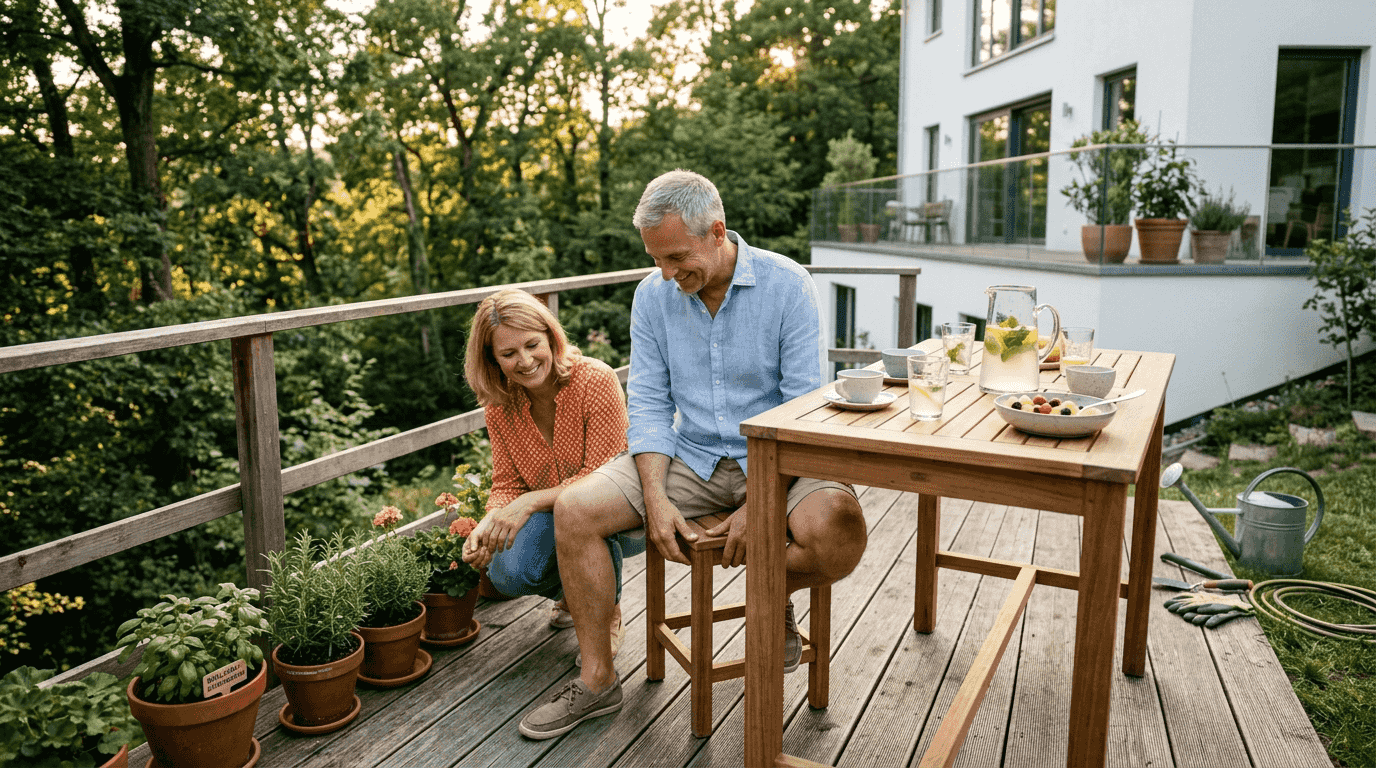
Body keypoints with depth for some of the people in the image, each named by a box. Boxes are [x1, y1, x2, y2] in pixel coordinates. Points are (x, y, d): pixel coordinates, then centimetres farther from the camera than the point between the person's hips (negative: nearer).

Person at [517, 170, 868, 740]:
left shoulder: (786, 285, -11)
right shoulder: (652, 295, 1)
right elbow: (648, 404, 0)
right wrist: (656, 497, -14)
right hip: (689, 457, 3)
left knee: (841, 532, -33)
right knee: (573, 511, -15)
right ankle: (598, 681, 1)